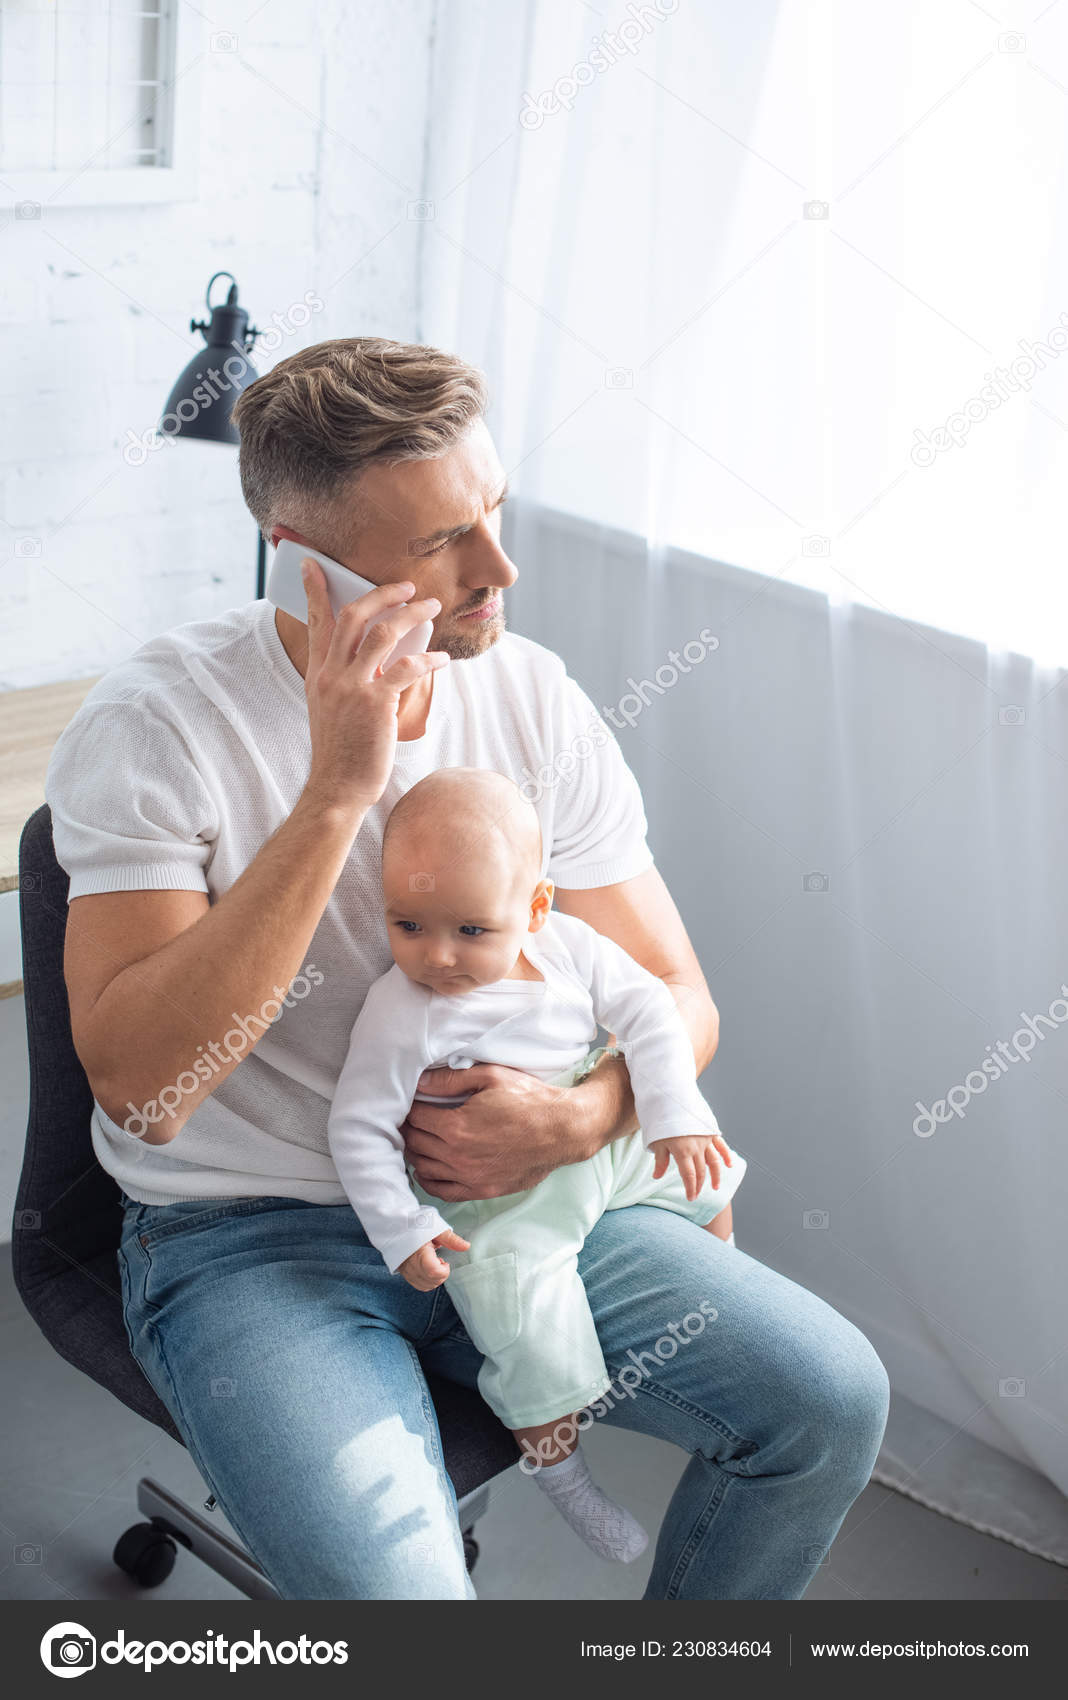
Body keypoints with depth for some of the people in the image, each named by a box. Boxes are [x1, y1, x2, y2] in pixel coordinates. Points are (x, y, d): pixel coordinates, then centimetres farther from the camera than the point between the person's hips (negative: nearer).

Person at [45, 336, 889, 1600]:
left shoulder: (534, 701, -3)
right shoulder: (155, 723, -17)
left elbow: (678, 999, 5)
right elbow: (139, 1088, -28)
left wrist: (581, 1118, -17)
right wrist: (336, 793, -32)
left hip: (505, 1196, 5)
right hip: (246, 1233, -4)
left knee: (830, 1396, -8)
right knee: (391, 1587, -28)